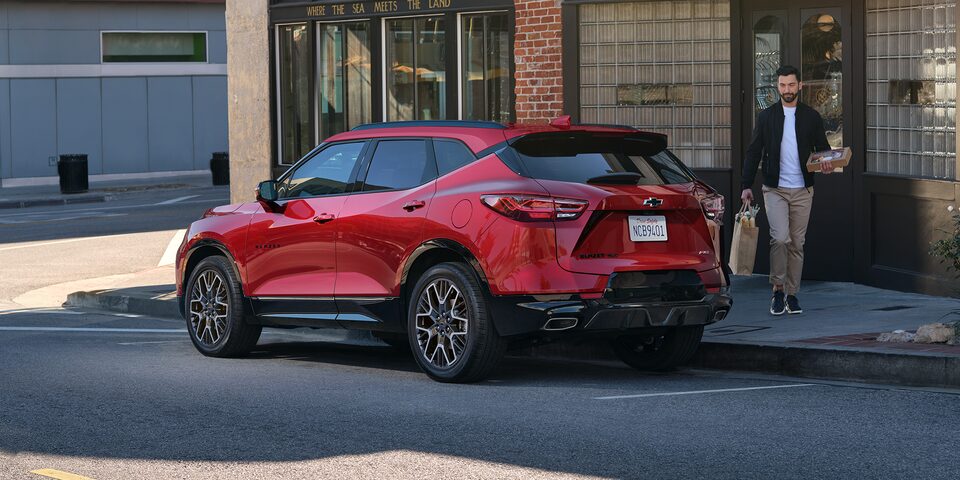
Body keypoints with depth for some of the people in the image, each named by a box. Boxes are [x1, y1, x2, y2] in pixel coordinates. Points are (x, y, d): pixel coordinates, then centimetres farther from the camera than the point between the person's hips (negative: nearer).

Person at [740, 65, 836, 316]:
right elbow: (754, 152, 6)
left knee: (797, 244, 5)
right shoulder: (766, 116, 5)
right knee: (780, 238, -17)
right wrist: (746, 185, -1)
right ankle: (778, 290, -3)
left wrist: (827, 164, -13)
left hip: (802, 191, 2)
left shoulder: (811, 117, 7)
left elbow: (823, 148, 11)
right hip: (775, 189, -2)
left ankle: (792, 294, 13)